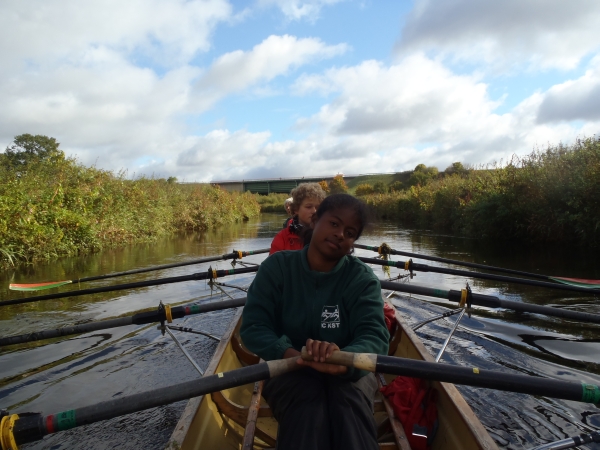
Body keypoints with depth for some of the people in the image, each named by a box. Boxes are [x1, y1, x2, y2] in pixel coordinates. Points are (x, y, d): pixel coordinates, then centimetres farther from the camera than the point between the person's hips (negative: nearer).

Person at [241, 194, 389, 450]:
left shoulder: (363, 279, -7)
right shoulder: (277, 266, -7)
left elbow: (375, 337, -19)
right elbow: (252, 327, -11)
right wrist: (288, 353, -33)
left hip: (348, 372, 1)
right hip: (289, 370, 0)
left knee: (350, 408, -32)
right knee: (306, 408, -32)